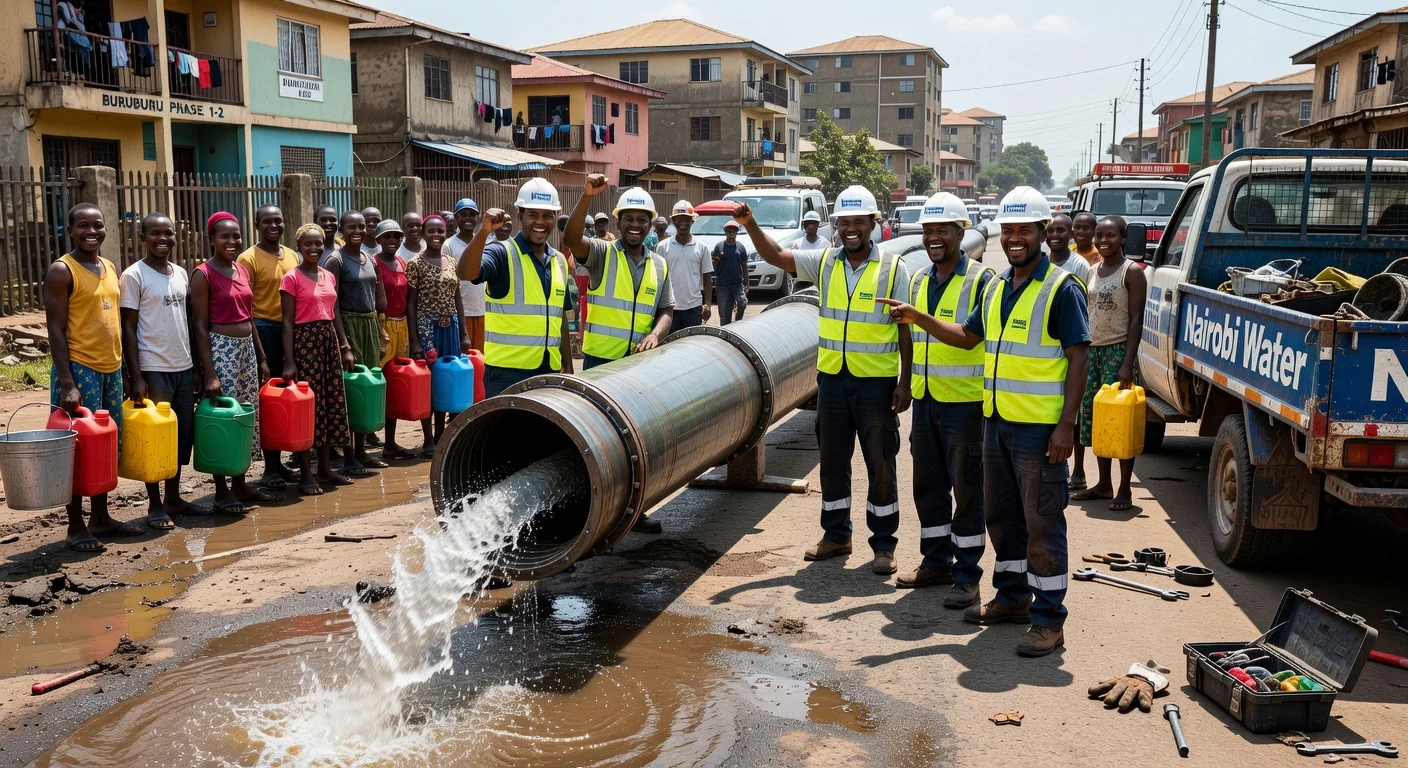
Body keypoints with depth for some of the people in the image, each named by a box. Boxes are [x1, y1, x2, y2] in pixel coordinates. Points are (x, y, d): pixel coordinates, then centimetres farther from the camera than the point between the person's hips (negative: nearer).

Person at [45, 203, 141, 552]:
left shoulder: (111, 268, 13)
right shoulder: (61, 270, -9)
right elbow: (56, 330, -13)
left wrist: (126, 369, 17)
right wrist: (66, 383, -20)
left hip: (112, 369, 7)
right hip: (79, 369, -7)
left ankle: (101, 517, 23)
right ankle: (75, 526, 6)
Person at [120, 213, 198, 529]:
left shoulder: (181, 274, 11)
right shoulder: (134, 276, -7)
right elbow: (128, 328, -9)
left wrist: (196, 364, 13)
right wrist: (136, 376, -15)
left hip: (183, 368, 6)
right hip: (153, 370, -6)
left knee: (183, 434, 10)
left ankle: (174, 498, 22)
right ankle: (155, 506, 10)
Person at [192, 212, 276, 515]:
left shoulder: (243, 270, 11)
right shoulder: (203, 274, -10)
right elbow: (200, 326, -13)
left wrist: (261, 357, 16)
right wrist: (209, 373, -18)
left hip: (246, 348, 7)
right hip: (220, 349, -7)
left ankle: (240, 484, 21)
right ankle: (221, 490, 6)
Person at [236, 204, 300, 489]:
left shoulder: (293, 256, 12)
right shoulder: (249, 259, -6)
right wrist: (256, 345, -14)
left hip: (289, 330, 6)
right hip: (263, 329, -6)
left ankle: (278, 461, 20)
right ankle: (270, 467, 5)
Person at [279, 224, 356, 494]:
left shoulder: (329, 276, 11)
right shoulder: (292, 278, -7)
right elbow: (288, 321, -10)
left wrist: (346, 347, 12)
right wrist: (289, 360, -15)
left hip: (329, 340, 7)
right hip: (305, 341, -7)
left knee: (332, 402, 9)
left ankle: (325, 467, 19)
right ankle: (306, 474, 1)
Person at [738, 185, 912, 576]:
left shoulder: (893, 268, -4)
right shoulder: (824, 262, 5)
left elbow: (906, 328, -4)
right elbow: (775, 256, 2)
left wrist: (905, 381, -8)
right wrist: (750, 223, -14)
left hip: (877, 381, -4)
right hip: (832, 378, 4)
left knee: (880, 463, 4)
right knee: (832, 460, 12)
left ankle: (883, 544, 14)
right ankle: (835, 534, 26)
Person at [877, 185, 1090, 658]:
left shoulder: (1061, 289, -10)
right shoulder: (997, 288, 13)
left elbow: (1078, 358, -13)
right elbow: (968, 336, 22)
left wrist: (1066, 424, -20)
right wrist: (918, 319, 9)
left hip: (1040, 426, -8)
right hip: (997, 421, 8)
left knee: (1042, 522, -3)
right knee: (1001, 515, 16)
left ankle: (1048, 619, 5)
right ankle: (1012, 596, 32)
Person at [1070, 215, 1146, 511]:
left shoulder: (1132, 272, -7)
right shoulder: (1093, 271, 12)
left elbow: (1136, 320, -12)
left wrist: (1128, 363, -19)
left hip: (1118, 350, -7)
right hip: (1091, 350, 7)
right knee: (1092, 417, 8)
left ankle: (1124, 489, 2)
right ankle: (1103, 484, 18)